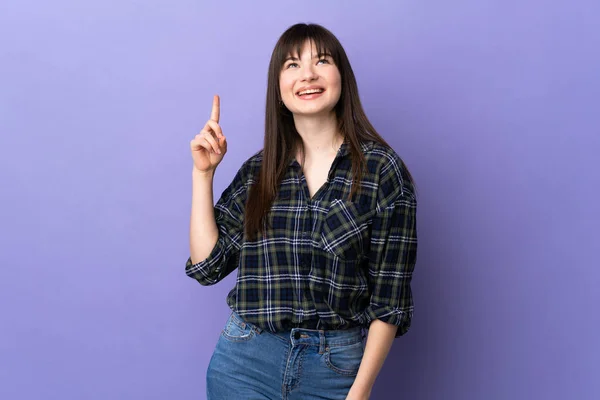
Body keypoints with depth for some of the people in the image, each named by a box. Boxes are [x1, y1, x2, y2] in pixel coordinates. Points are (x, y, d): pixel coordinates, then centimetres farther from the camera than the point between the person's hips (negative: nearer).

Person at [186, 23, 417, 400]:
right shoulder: (259, 170, 3)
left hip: (335, 368, -2)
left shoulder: (382, 170, -7)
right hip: (245, 365, 3)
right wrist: (203, 173, -3)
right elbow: (207, 264, 1)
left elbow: (390, 297, -7)